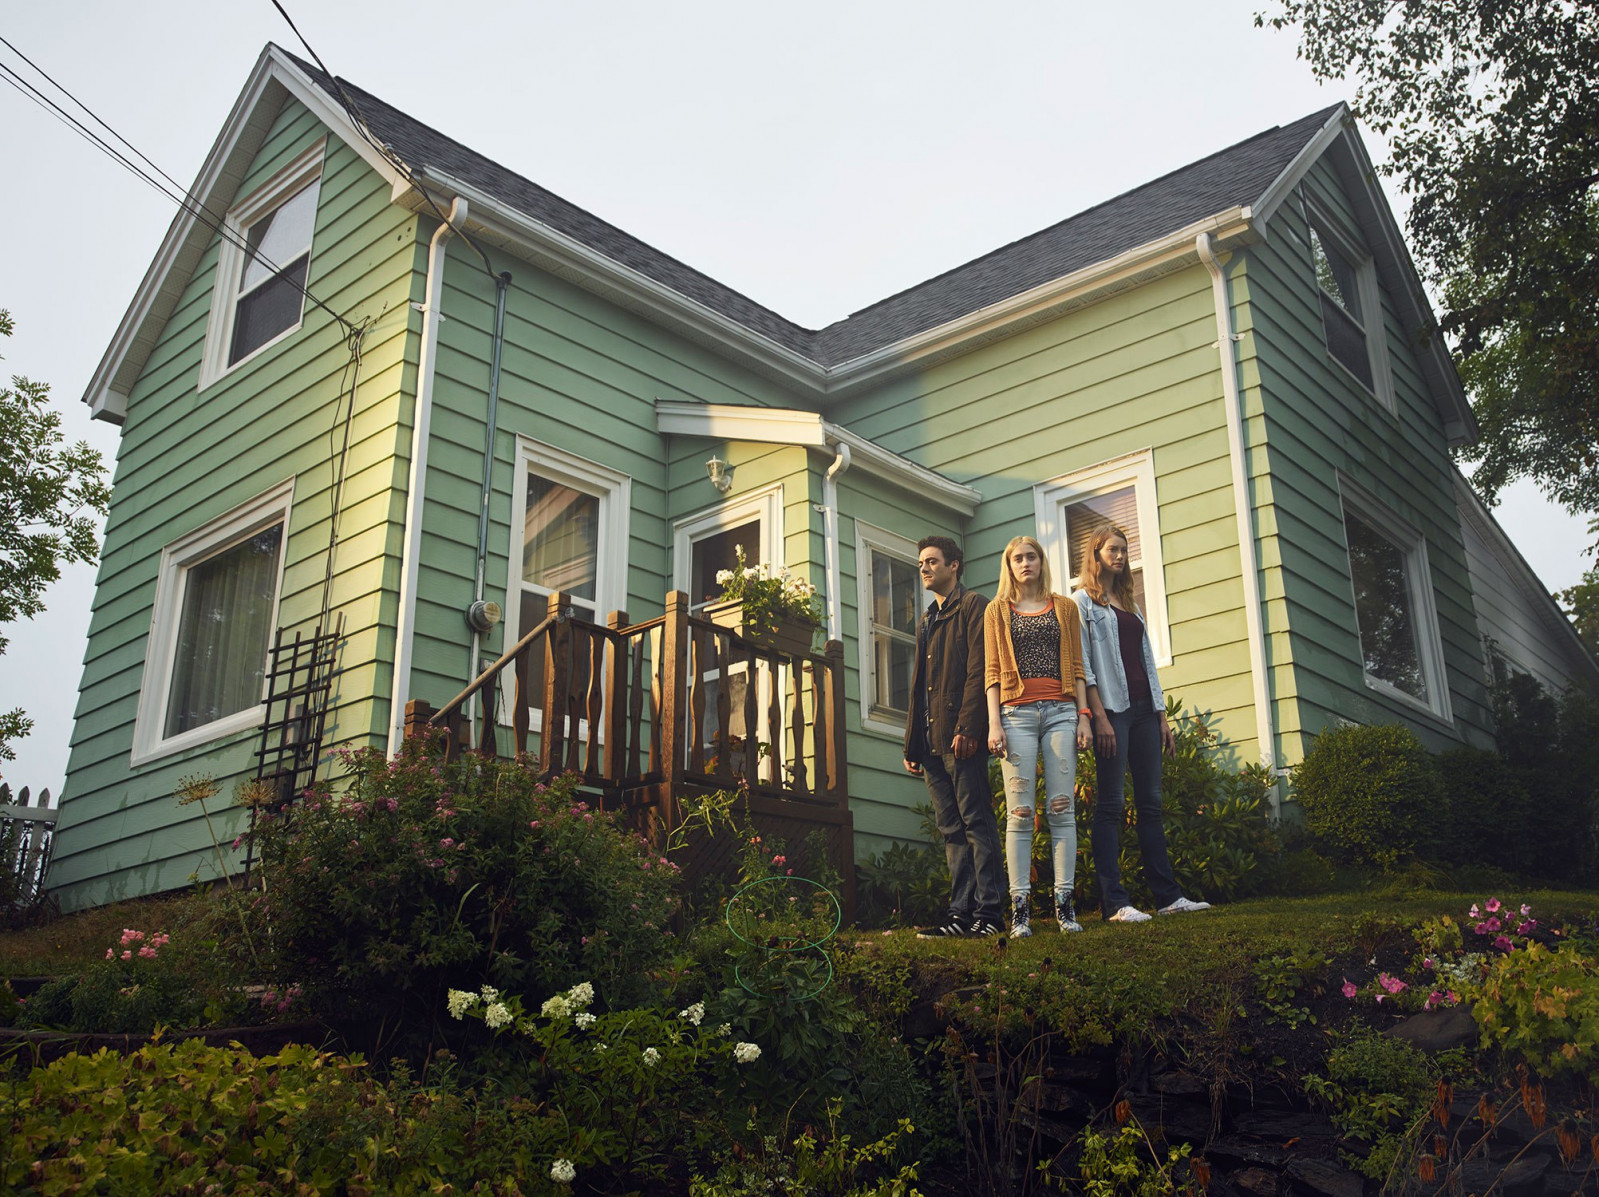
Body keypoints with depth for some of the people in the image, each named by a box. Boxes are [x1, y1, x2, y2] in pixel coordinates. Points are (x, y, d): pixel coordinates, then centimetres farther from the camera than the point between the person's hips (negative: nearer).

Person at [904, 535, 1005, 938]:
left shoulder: (973, 606, 0)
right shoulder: (926, 621, 25)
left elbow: (977, 671, -11)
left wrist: (967, 728, -21)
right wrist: (912, 744, 18)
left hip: (962, 736, -8)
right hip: (932, 740, 8)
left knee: (976, 822, -7)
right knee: (952, 829, 6)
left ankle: (987, 913, -6)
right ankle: (960, 914, 7)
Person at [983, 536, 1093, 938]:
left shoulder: (1064, 607, 16)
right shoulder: (998, 610, 13)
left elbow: (1076, 666, 13)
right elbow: (992, 671, 6)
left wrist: (1083, 715, 3)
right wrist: (994, 723, -4)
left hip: (1060, 710, 1)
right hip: (1017, 712, -1)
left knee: (1062, 808, -3)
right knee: (1020, 810, -6)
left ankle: (1065, 902, -1)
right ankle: (1020, 907, -5)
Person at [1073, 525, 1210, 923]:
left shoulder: (1130, 606, 22)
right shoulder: (1082, 601, 1)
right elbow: (1082, 664, -8)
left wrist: (1162, 716, 13)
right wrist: (1099, 717, -16)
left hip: (1143, 708, 7)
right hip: (1111, 709, -7)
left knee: (1150, 803, 6)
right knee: (1110, 805, -7)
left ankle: (1167, 895, 8)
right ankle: (1114, 902, -8)